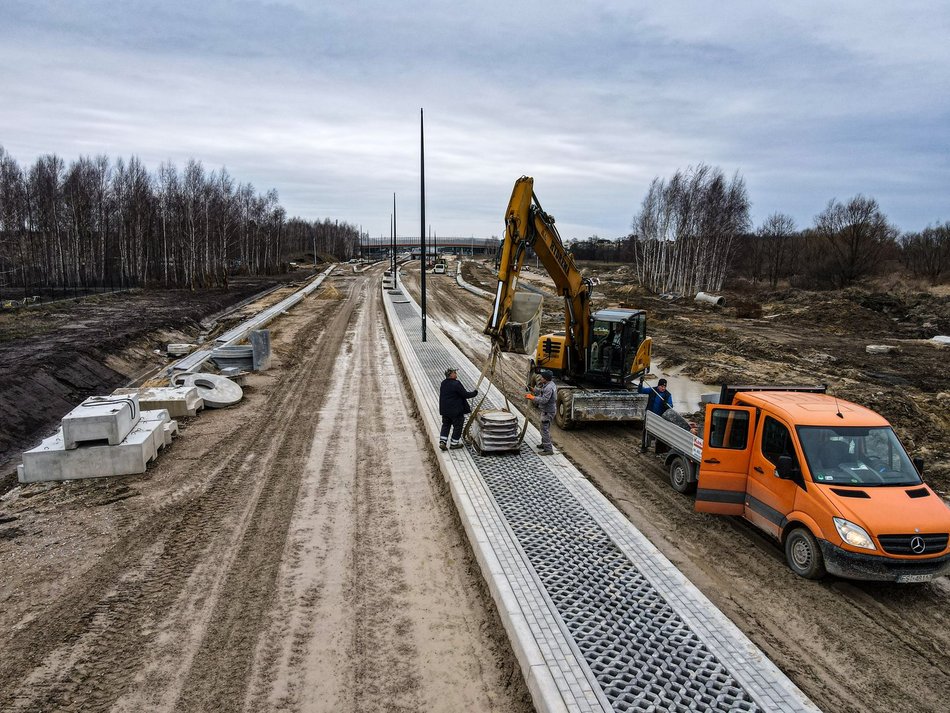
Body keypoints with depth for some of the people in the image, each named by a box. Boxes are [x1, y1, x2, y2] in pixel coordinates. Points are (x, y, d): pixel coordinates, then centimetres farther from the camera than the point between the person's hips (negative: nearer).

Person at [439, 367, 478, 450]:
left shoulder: (443, 383, 5)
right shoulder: (456, 384, -20)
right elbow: (465, 395, -16)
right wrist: (474, 393, 0)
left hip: (445, 410, 7)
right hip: (456, 410, -7)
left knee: (445, 425, 17)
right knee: (457, 426, 8)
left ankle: (442, 441, 7)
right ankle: (454, 443, 15)